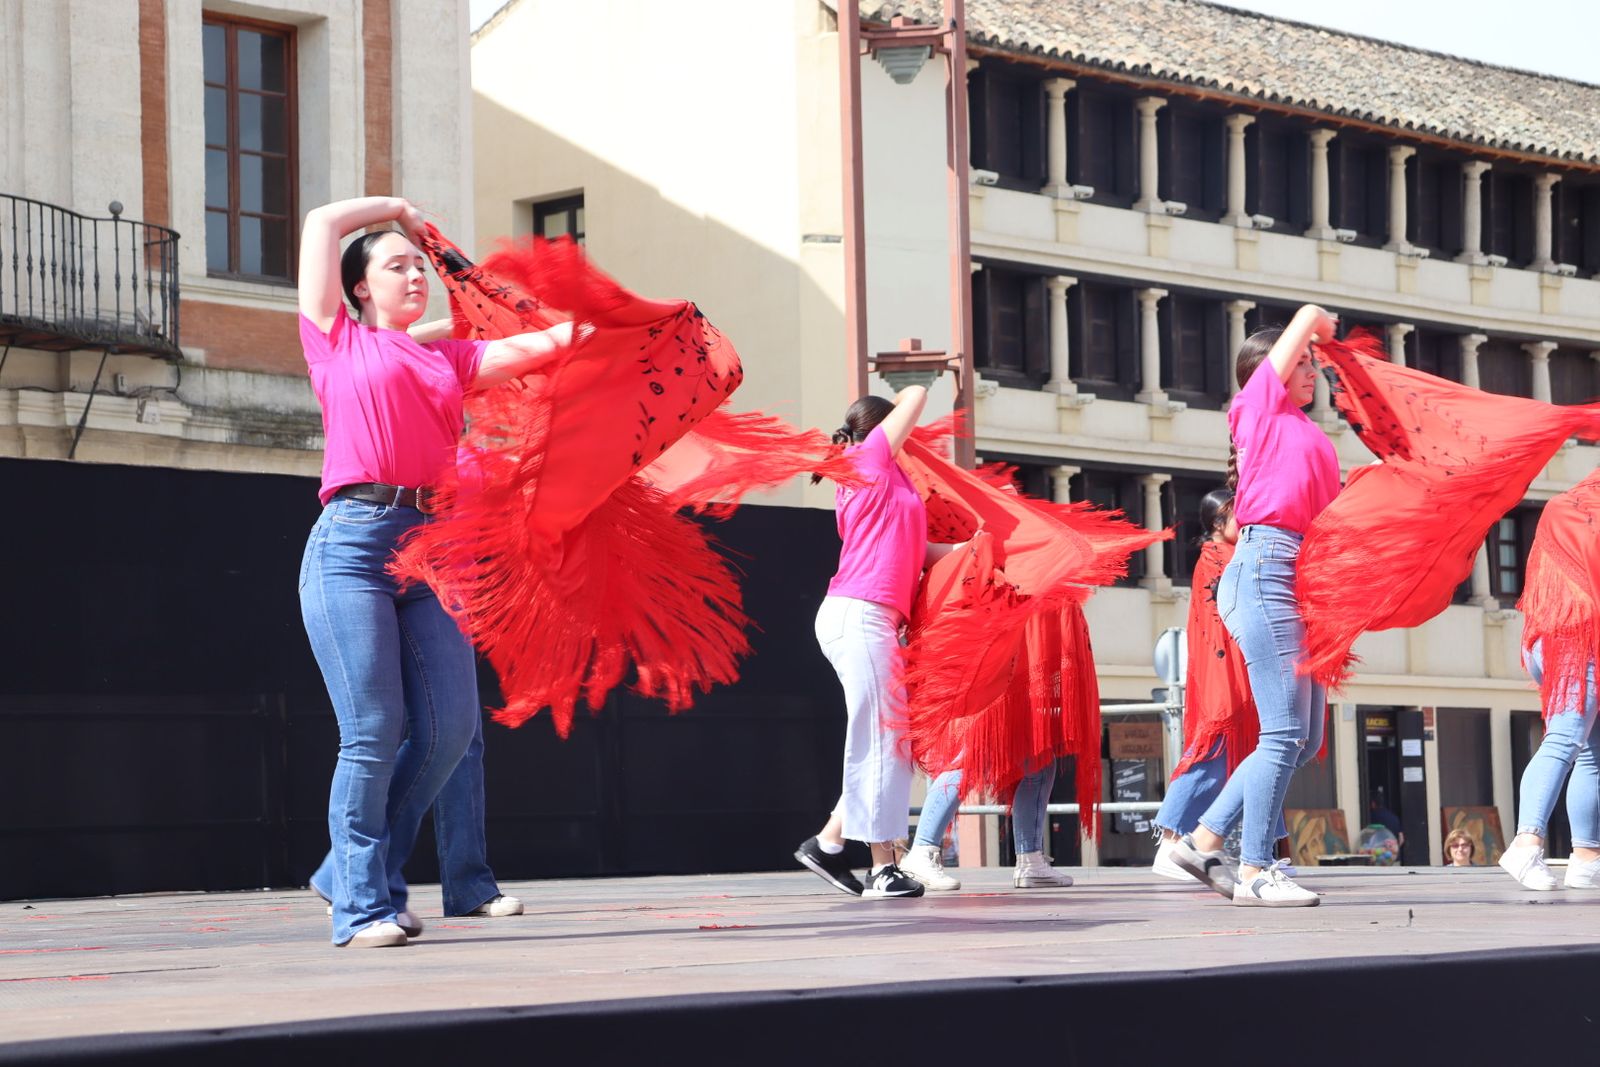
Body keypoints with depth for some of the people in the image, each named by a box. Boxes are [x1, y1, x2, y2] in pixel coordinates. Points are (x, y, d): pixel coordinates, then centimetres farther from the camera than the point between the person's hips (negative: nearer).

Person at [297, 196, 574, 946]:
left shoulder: (448, 360, 23)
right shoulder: (339, 343, 13)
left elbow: (535, 347, 12)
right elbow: (323, 223, 15)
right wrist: (393, 207, 28)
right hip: (353, 543, -4)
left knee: (449, 728, -4)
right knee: (373, 732, -9)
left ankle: (366, 870, 15)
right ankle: (362, 907, 0)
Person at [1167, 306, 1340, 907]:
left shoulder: (1309, 436, 24)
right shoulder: (1259, 402, 4)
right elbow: (1310, 316, 8)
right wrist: (1321, 334, 26)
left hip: (1302, 581, 9)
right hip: (1266, 564, -9)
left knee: (1303, 739, 6)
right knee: (1286, 731, -11)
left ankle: (1205, 840, 12)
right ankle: (1255, 873, -8)